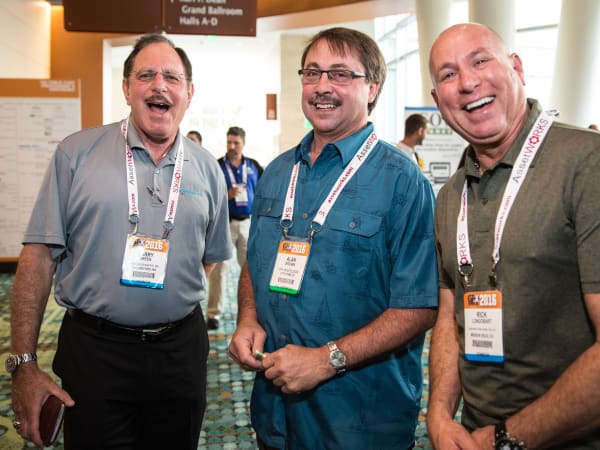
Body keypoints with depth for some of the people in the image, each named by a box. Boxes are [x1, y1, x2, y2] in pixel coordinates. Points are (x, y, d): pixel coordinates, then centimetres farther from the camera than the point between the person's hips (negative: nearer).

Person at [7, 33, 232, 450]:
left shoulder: (207, 169, 5)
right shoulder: (77, 153, -3)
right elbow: (39, 257, -4)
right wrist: (24, 363, -7)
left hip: (181, 349, 3)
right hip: (93, 350, -2)